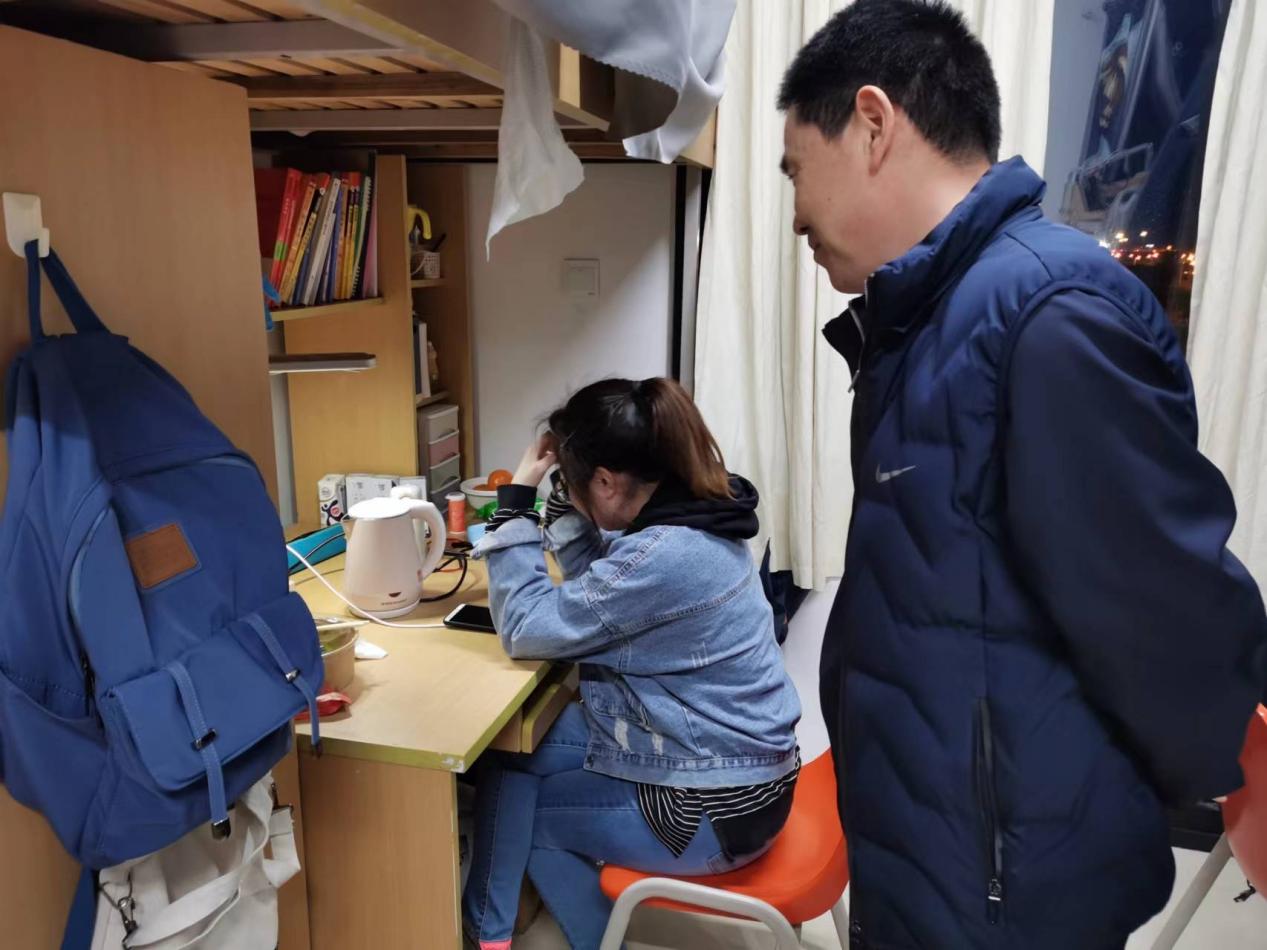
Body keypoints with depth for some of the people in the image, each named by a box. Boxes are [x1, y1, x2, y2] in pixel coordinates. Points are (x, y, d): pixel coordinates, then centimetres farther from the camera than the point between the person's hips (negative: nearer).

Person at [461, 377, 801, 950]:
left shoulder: (663, 557, -31)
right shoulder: (691, 517, -1)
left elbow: (527, 628, -20)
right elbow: (596, 582, 14)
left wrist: (515, 500, -15)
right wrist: (560, 490, 1)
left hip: (714, 805, -9)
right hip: (715, 757, 9)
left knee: (523, 809, 6)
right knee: (511, 748, 8)